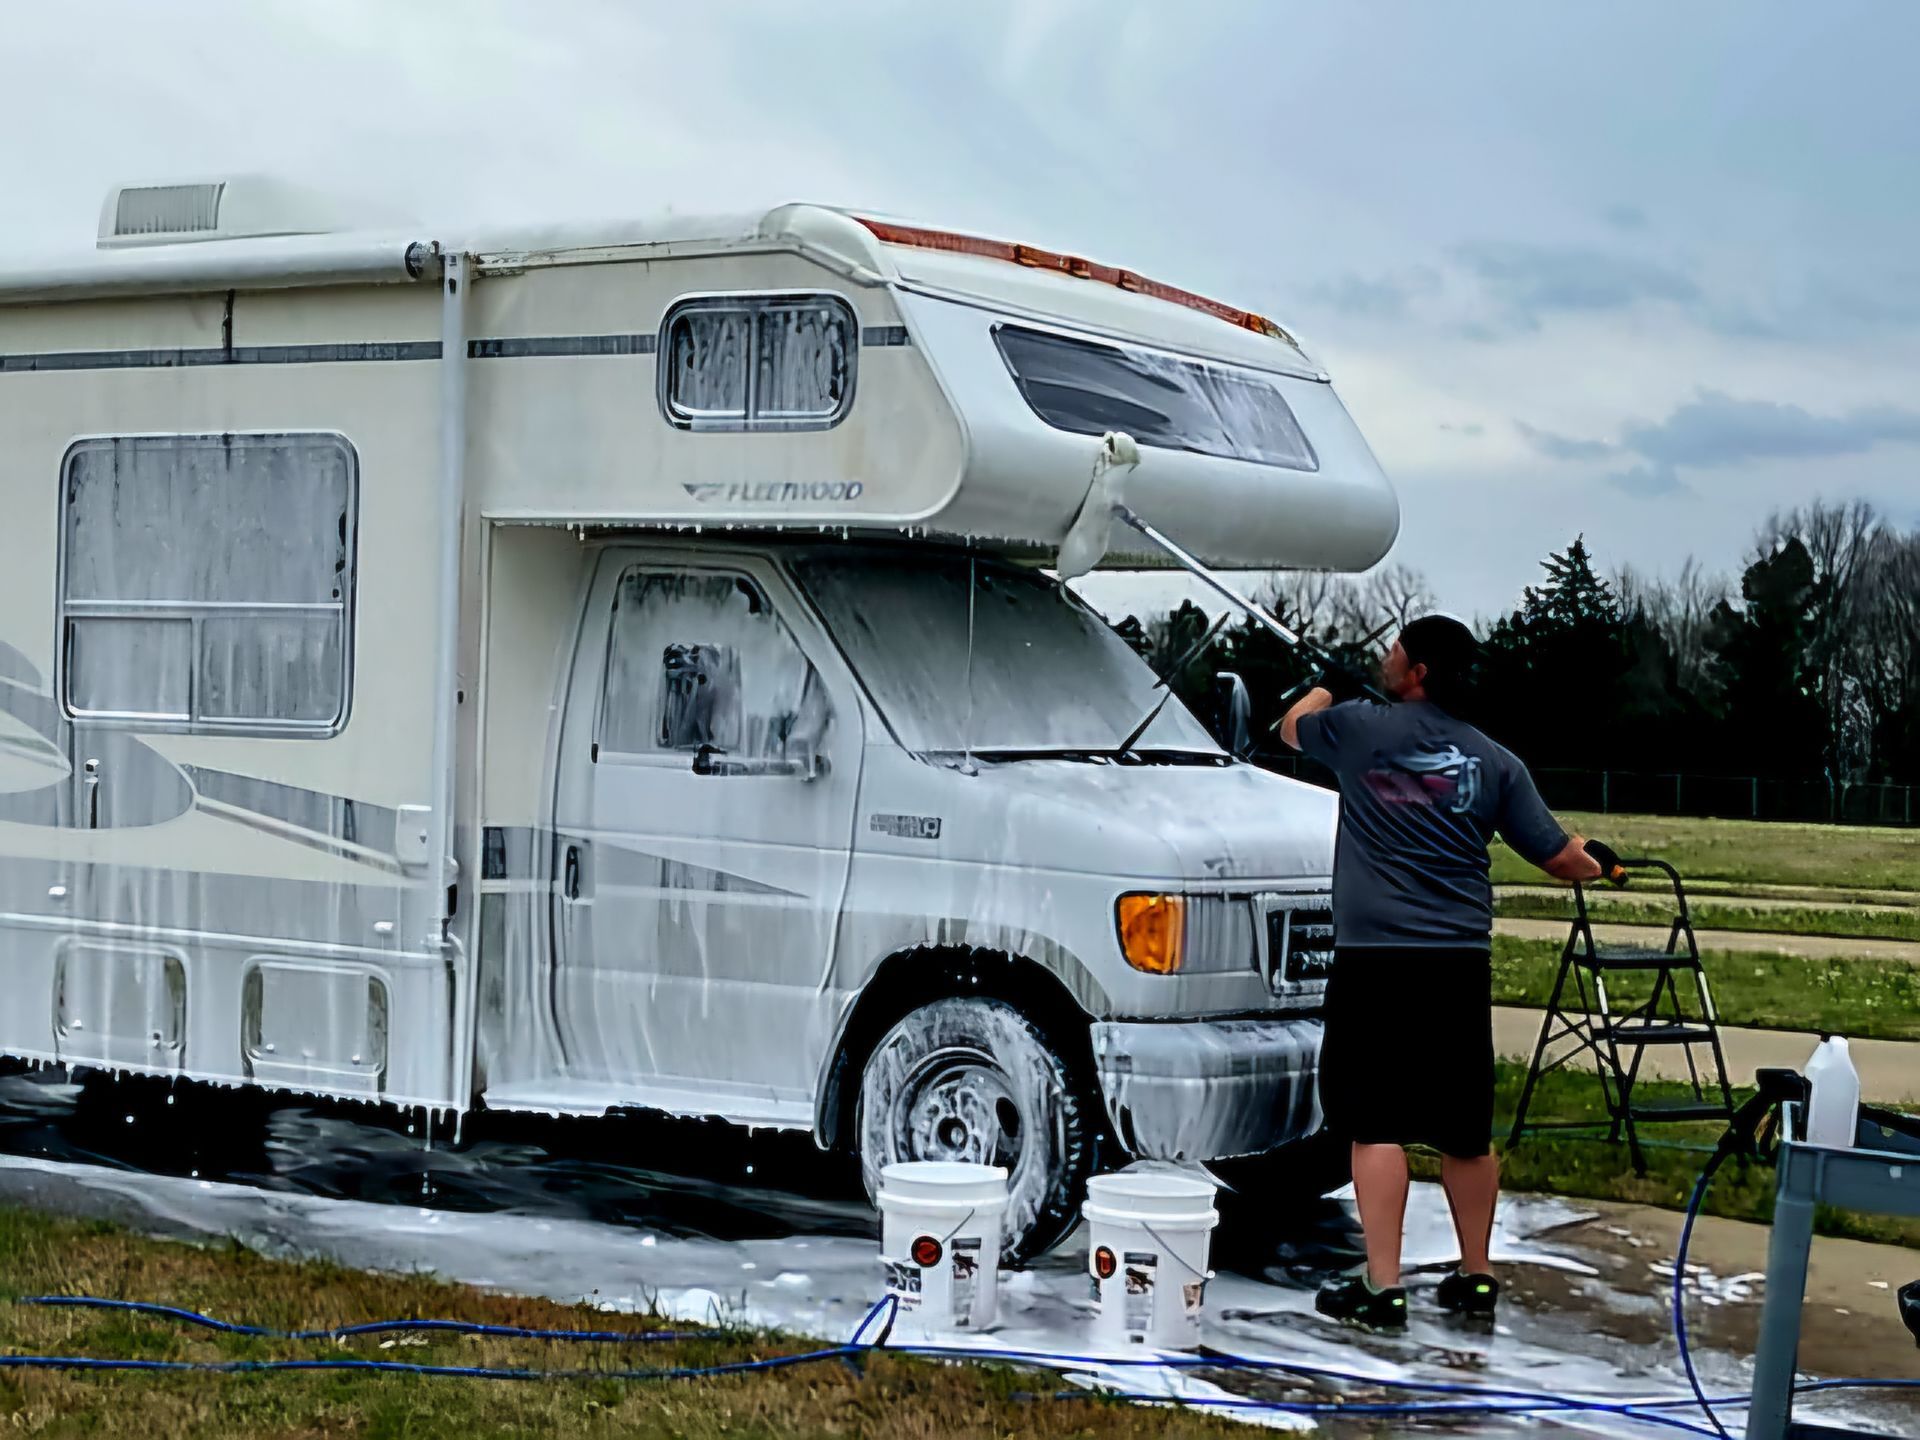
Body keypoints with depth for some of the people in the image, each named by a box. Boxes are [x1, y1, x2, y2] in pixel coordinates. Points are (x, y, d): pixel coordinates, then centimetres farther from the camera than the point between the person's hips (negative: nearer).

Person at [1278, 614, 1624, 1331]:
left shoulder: (1360, 727, -2)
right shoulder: (1494, 762, 7)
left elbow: (1292, 726, 21)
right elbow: (1559, 858, 8)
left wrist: (1328, 685, 42)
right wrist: (1600, 863, 31)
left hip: (1377, 956, -4)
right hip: (1462, 962, 4)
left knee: (1376, 1123, -4)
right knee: (1465, 1128, 13)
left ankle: (1381, 1286, -7)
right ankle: (1476, 1277, 23)